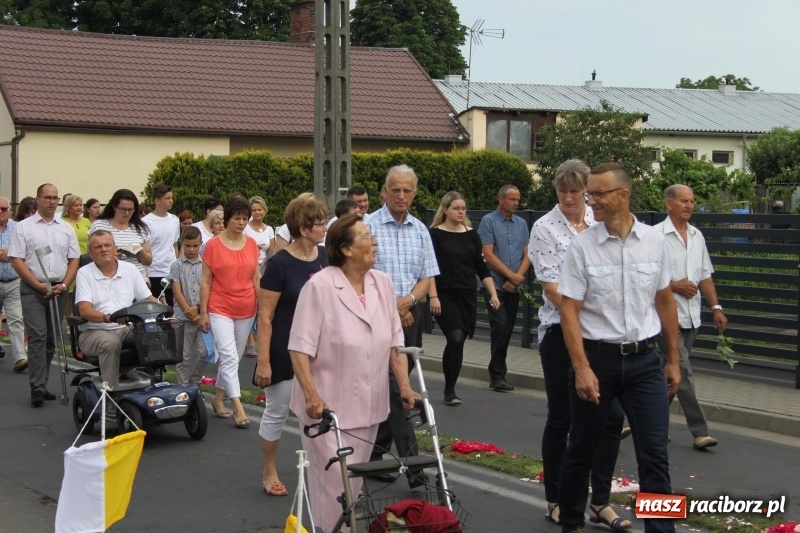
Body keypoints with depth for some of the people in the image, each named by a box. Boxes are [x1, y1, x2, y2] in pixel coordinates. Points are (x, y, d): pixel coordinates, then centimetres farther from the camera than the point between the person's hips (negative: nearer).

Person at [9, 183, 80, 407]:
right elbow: (16, 260, -5)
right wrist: (38, 285, -12)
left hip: (58, 290, 4)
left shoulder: (66, 229, 11)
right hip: (33, 289, -4)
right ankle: (37, 387, -15)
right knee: (37, 336, -13)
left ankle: (40, 384, 16)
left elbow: (73, 260, 10)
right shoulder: (24, 227, 0)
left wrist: (63, 285, -5)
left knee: (51, 338, 8)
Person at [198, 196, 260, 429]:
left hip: (246, 310, 4)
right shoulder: (213, 245, -6)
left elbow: (256, 278, 10)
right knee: (229, 357, -12)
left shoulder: (251, 244, 5)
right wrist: (203, 312, -5)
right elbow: (206, 281, -3)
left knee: (234, 357, 12)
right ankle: (238, 408, -13)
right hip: (220, 309, -4)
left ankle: (218, 398, 28)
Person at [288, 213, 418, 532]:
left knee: (355, 483, 13)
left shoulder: (382, 284, 5)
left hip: (367, 406, 6)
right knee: (334, 483, -4)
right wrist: (312, 396, -24)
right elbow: (300, 348, -16)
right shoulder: (319, 287, -14)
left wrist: (404, 386, 0)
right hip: (327, 407, -6)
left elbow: (395, 341, 9)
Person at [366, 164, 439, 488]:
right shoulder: (368, 226, -6)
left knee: (391, 387, 10)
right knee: (392, 388, -9)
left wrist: (407, 300, -10)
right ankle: (411, 461, -11)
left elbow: (426, 278, 9)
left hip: (409, 315, 5)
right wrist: (389, 307, -9)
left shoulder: (420, 230, 10)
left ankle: (375, 452, 21)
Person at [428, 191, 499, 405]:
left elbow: (482, 268, 10)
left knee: (459, 342, 5)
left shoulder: (471, 235, 9)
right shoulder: (435, 234, -4)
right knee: (455, 339, -17)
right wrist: (433, 297, -16)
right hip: (445, 296, -4)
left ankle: (450, 390, 17)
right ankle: (449, 390, -5)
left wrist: (493, 294, 2)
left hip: (468, 297, 4)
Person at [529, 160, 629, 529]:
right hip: (561, 333, -3)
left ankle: (600, 501, 11)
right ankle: (555, 501, 17)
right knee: (561, 419, 4)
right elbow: (551, 285, -10)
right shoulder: (545, 228, -4)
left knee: (612, 416, 0)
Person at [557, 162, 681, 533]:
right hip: (597, 357, -1)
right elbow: (569, 311, -8)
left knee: (655, 454, 0)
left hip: (645, 360, 2)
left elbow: (665, 302, 10)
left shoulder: (653, 241, 1)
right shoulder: (582, 246, -7)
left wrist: (673, 360, 12)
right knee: (582, 450, 12)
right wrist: (581, 368, -16)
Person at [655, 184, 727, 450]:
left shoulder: (697, 236, 12)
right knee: (683, 373, -10)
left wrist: (716, 307, 8)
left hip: (690, 316, 7)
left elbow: (705, 276, 16)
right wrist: (674, 285, -16)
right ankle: (699, 431, -9)